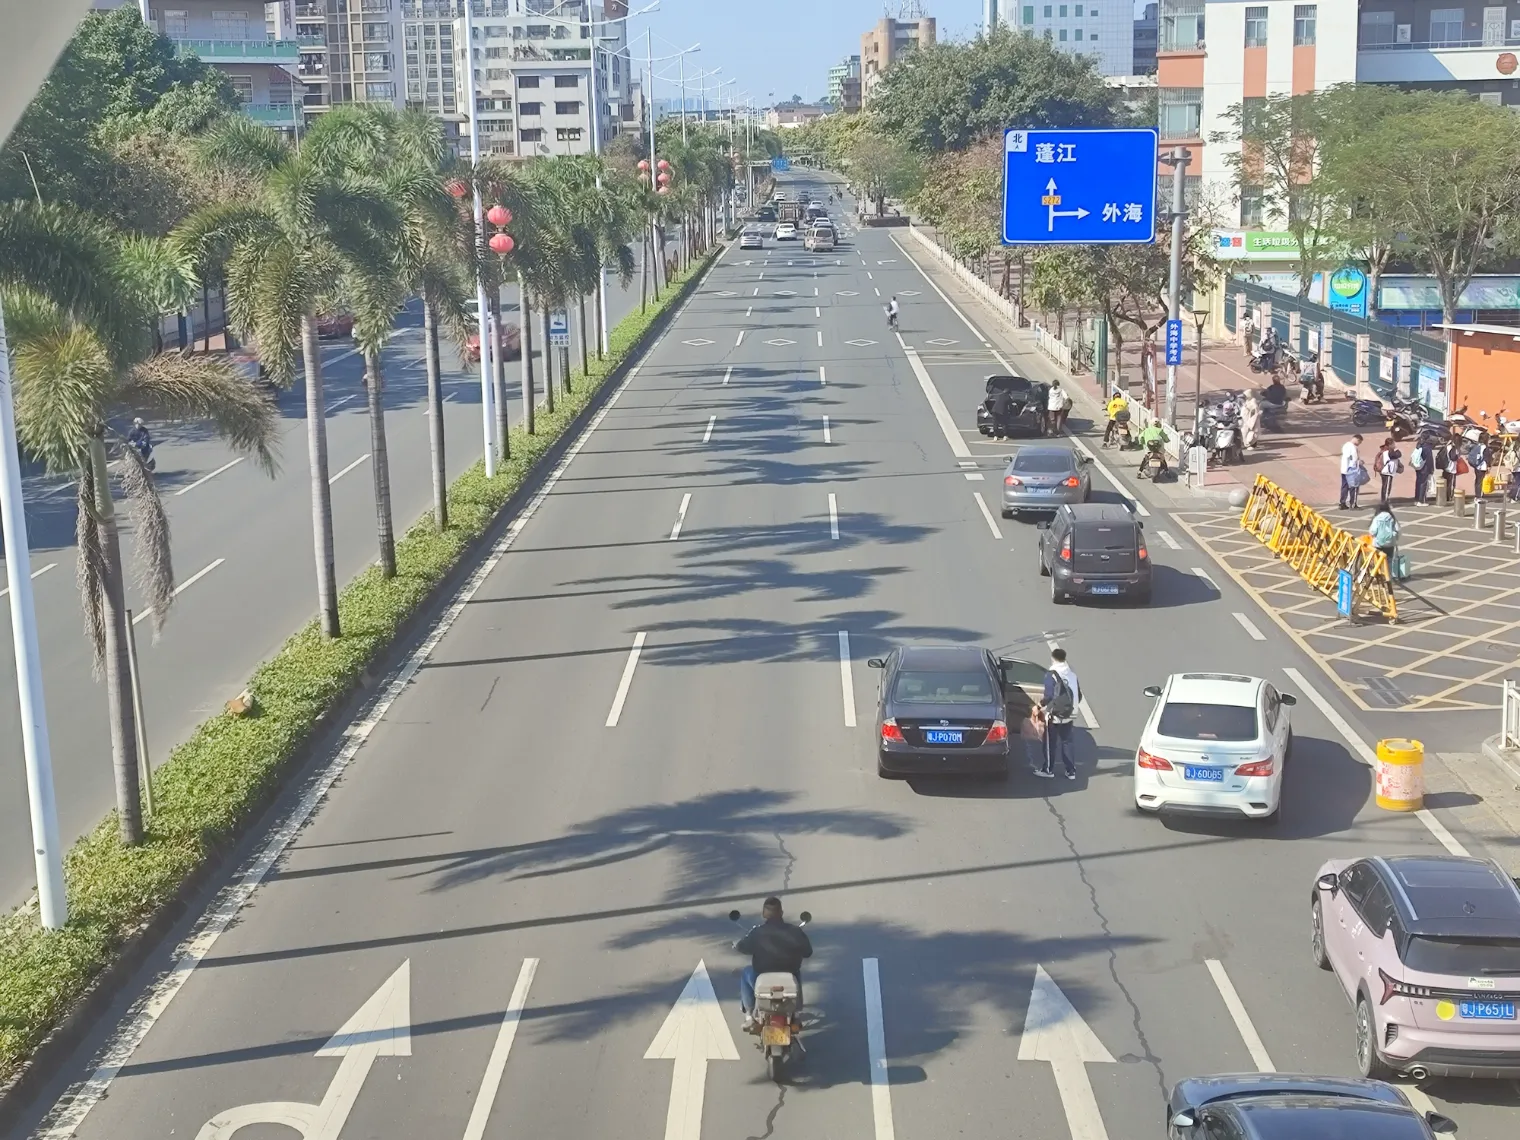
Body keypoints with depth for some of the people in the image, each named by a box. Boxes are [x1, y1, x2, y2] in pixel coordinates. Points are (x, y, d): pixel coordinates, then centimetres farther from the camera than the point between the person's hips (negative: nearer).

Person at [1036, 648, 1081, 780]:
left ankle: (1048, 770, 17)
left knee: (1051, 743, 8)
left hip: (1054, 715, -6)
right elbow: (1079, 695, 8)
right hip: (1069, 715, 6)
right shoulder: (1072, 674, 3)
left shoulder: (1051, 675, -16)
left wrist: (1042, 703, -3)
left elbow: (1049, 696, -20)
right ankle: (1071, 771, 16)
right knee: (1066, 742, 15)